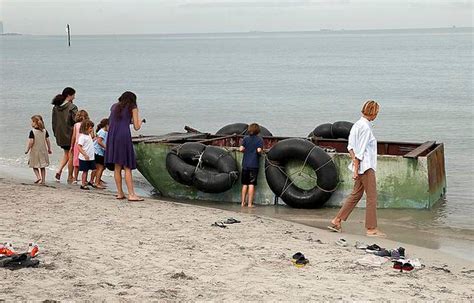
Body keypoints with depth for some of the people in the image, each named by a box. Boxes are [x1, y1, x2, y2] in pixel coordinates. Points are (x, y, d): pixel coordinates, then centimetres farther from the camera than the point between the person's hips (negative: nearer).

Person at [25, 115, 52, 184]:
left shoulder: (32, 132, -13)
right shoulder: (45, 131, -1)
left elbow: (31, 142, -17)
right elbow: (47, 141, 0)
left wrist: (27, 150, -6)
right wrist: (49, 149, 11)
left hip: (34, 151, -4)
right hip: (43, 151, 4)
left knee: (34, 166, 11)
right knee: (42, 166, 14)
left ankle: (38, 177, -8)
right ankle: (43, 180, 12)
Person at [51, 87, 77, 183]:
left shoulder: (56, 107, 6)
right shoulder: (72, 107, -14)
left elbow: (54, 122, 11)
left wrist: (56, 133, 18)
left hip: (60, 135, 6)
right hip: (70, 134, -6)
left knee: (66, 154, 21)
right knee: (71, 155, 6)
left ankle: (59, 171, 2)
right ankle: (70, 177, 12)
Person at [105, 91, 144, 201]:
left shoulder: (114, 107, 21)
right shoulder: (133, 108, 7)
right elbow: (136, 127, 4)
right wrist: (140, 121, 27)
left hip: (112, 137, 5)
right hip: (124, 136, -5)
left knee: (117, 167, 10)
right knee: (127, 167, -3)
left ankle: (120, 193, 13)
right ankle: (131, 194, -5)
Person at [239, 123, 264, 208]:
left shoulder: (245, 138, 5)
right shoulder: (259, 139, -2)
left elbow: (241, 149, -4)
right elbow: (259, 150, -14)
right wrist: (260, 153, 7)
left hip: (245, 164, 3)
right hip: (254, 164, -3)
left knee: (245, 184, 11)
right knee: (251, 184, -1)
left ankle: (243, 202, 14)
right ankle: (250, 203, -2)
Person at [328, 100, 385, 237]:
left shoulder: (357, 124, 11)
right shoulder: (366, 127, -17)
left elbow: (350, 146, 12)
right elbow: (360, 150, -18)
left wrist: (354, 160, 6)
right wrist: (356, 168, -17)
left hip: (360, 166, 9)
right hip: (366, 166, -9)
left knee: (356, 194, 14)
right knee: (372, 197, -2)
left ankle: (337, 221, 15)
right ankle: (371, 228, 4)